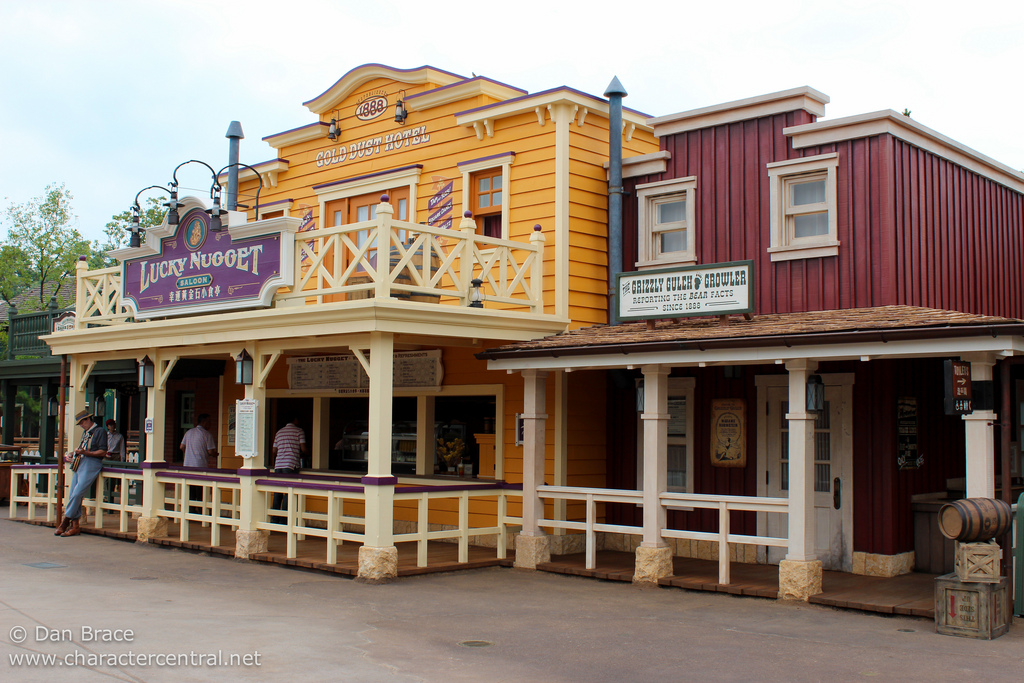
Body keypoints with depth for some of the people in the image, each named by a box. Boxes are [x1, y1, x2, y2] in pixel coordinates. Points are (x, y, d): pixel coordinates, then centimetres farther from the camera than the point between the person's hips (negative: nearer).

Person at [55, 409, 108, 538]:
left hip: (92, 464, -9)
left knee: (77, 493, -14)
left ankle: (65, 521, -7)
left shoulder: (99, 432, -3)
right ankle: (75, 525, 1)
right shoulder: (85, 433, 25)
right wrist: (73, 454, 11)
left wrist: (86, 453, -18)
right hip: (79, 464, 9)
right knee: (73, 495, 0)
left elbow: (103, 452, -10)